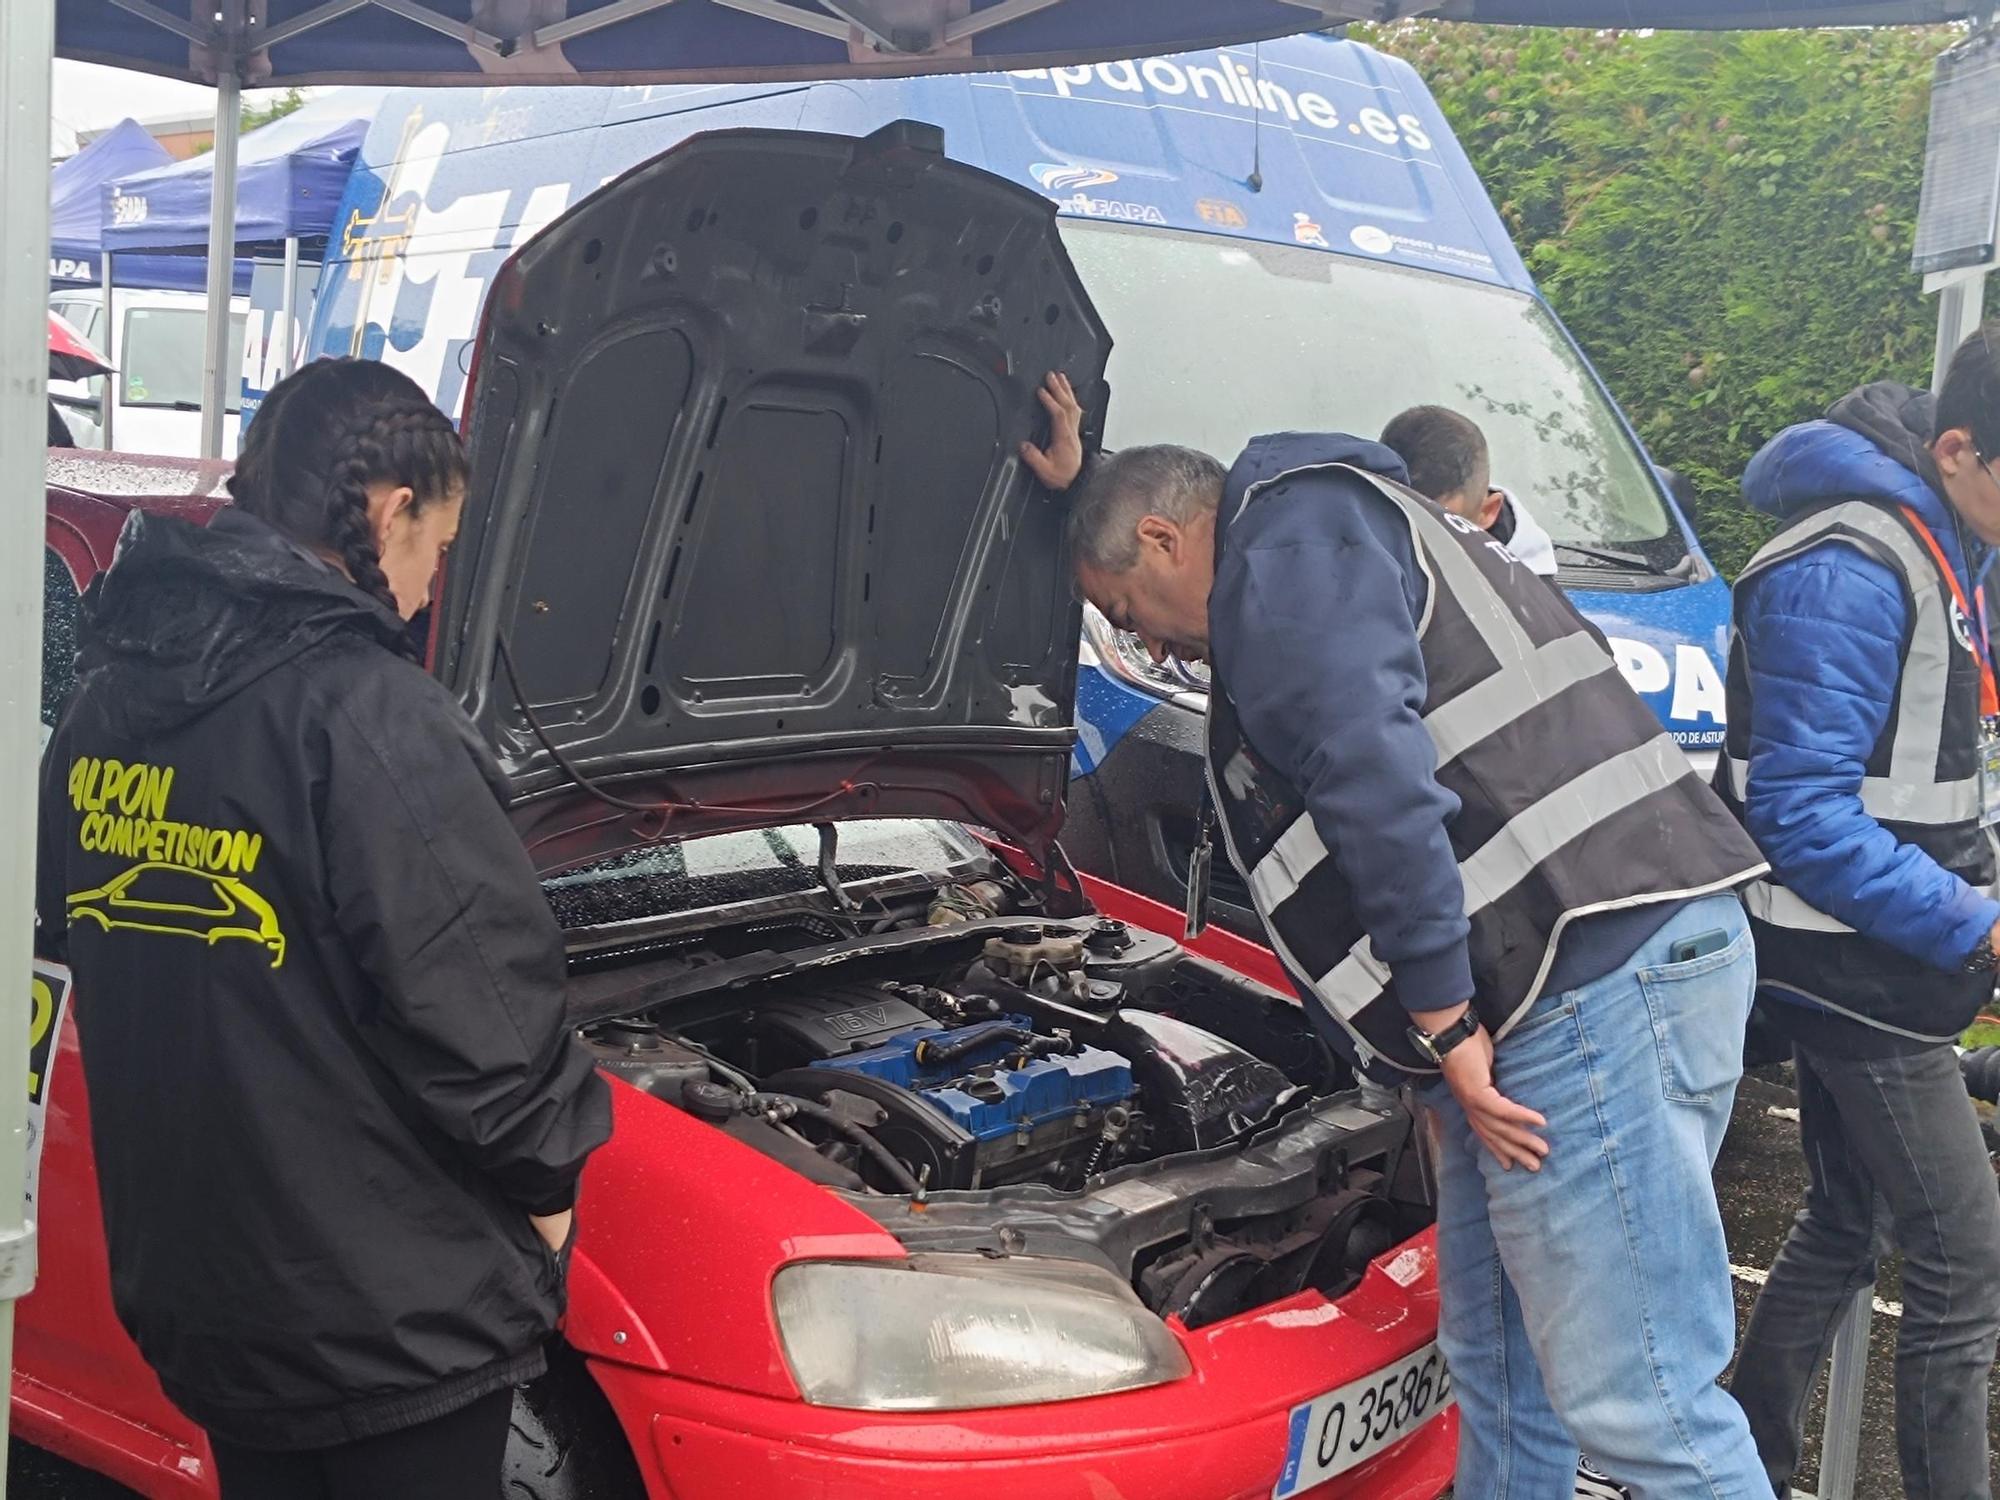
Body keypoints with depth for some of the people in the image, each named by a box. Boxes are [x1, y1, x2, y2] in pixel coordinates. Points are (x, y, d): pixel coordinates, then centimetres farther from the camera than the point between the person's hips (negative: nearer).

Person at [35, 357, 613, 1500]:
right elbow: (479, 1006, -22)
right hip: (392, 1322, -8)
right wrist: (549, 1176, -5)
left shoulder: (107, 701, 4)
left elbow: (77, 939, 14)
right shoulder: (369, 716, -22)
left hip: (191, 1287, 8)